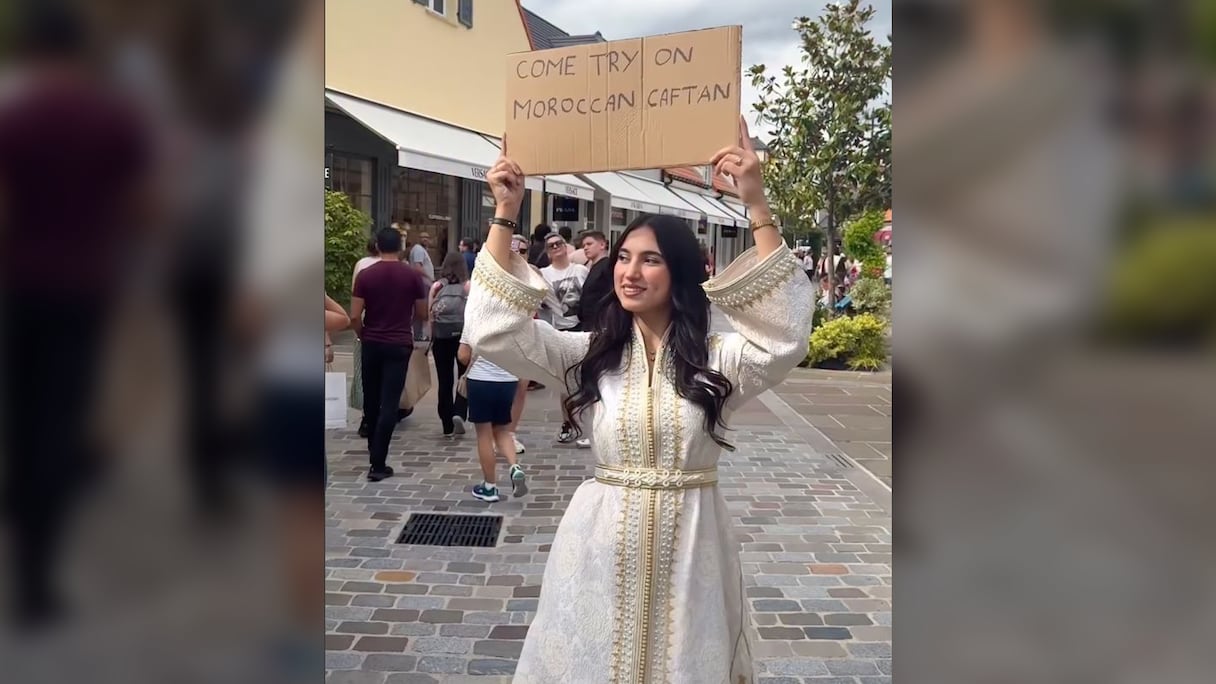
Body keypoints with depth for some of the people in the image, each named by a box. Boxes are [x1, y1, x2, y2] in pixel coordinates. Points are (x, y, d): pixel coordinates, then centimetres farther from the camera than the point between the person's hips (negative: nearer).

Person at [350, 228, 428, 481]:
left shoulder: (365, 275, -4)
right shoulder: (412, 275, -4)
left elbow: (354, 317, -7)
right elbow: (422, 315, 4)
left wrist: (362, 336, 12)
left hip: (372, 344, 1)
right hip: (399, 345, -1)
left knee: (371, 399, 17)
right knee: (389, 403, -3)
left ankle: (373, 449, 33)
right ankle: (378, 463, -7)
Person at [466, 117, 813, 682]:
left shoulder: (719, 358, -3)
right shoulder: (588, 354, 1)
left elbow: (786, 335, -22)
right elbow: (495, 330, -8)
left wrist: (757, 206, -28)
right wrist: (505, 215, -16)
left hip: (688, 542, -1)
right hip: (603, 541, 1)